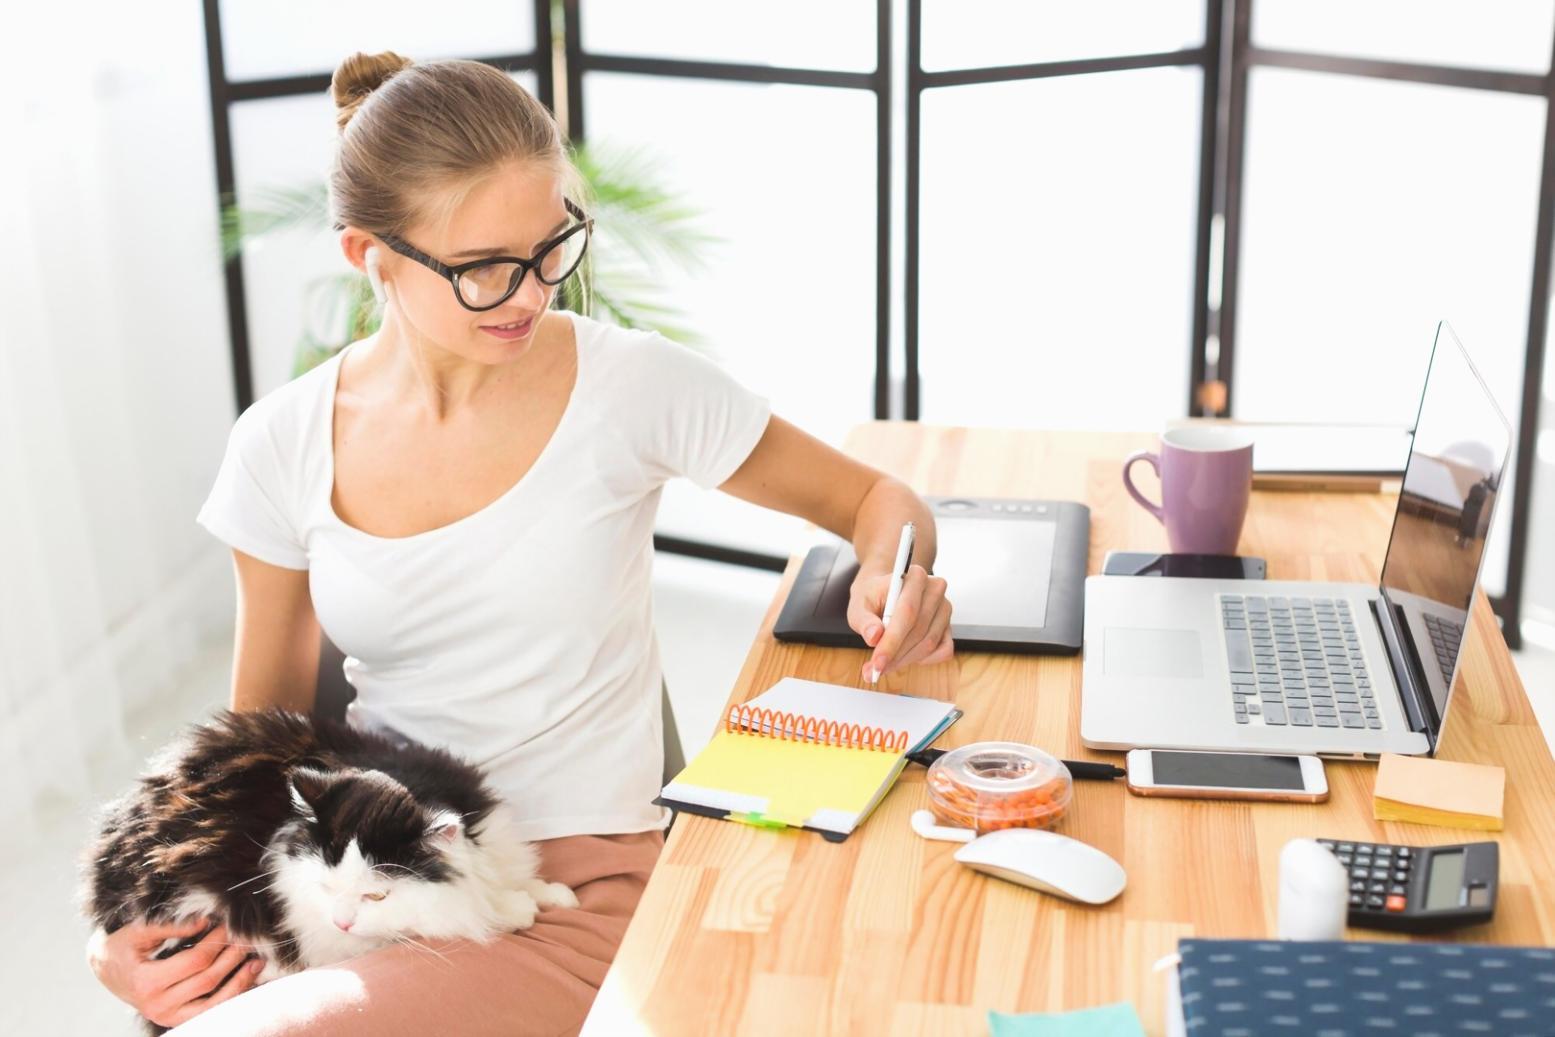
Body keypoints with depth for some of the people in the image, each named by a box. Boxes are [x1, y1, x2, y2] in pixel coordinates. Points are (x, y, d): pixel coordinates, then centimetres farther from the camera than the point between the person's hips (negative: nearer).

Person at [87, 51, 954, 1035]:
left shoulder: (636, 387, -10)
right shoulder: (284, 445, -2)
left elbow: (876, 498, 2)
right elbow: (261, 727, 7)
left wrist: (894, 578, -20)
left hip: (575, 897, -4)